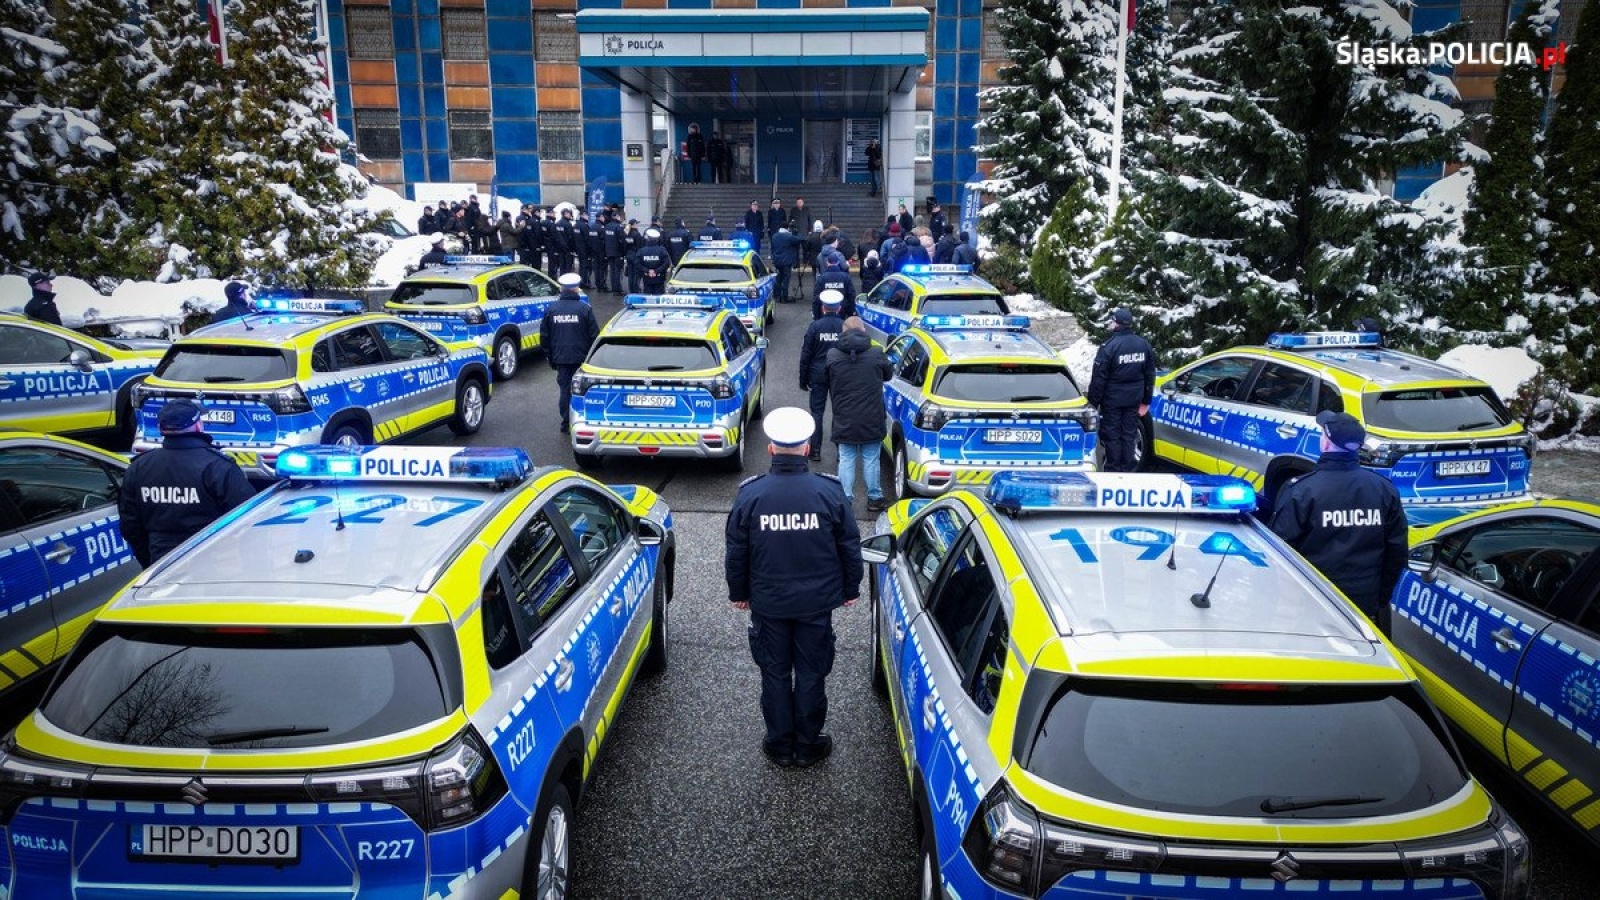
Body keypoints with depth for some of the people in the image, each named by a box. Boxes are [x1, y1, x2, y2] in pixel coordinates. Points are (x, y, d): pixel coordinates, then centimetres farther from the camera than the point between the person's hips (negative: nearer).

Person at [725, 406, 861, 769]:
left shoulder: (750, 494, -12)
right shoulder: (829, 492, -12)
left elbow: (736, 551, -2)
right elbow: (850, 546, -2)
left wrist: (739, 592, 14)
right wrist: (850, 589, 13)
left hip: (768, 603, 0)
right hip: (817, 603, 0)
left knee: (775, 674, 15)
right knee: (811, 674, 14)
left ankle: (780, 746, 27)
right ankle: (807, 746, 27)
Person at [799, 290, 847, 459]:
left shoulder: (815, 326, -6)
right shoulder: (846, 326, -4)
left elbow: (805, 355, -3)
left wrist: (803, 379, 5)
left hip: (818, 375, -1)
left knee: (817, 412, 7)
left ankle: (815, 450, 7)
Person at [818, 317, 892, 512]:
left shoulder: (832, 356, -6)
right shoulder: (876, 353, -8)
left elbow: (825, 380, 6)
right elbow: (888, 374, 9)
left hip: (844, 419, 0)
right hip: (872, 419, 0)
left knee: (846, 459, 10)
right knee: (871, 459, 11)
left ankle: (846, 499, 10)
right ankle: (874, 498, 21)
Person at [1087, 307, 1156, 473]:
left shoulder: (1109, 347, -18)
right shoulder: (1144, 345, 3)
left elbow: (1099, 378, -15)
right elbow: (1150, 376, 10)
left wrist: (1093, 402, -7)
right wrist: (1146, 401, 17)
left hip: (1112, 399, -5)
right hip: (1134, 398, 6)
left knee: (1112, 435, 4)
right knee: (1129, 434, 12)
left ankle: (1113, 470, 9)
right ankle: (1127, 469, 18)